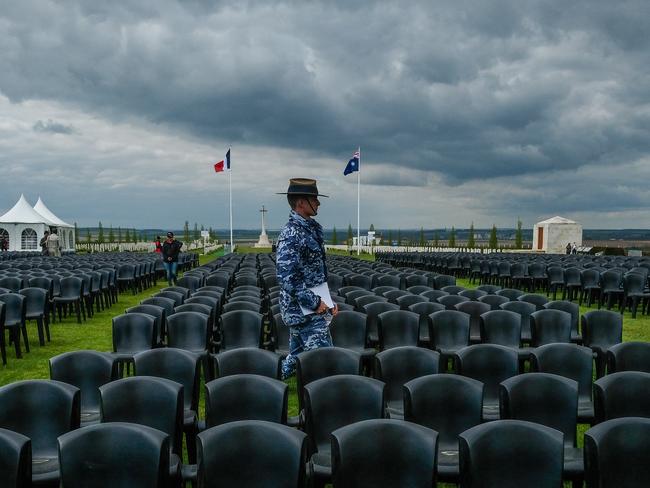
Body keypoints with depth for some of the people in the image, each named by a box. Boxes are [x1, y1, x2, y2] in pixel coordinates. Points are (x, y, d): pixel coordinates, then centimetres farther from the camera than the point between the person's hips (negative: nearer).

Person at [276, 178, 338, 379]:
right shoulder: (291, 234, -17)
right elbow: (287, 277, -23)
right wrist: (315, 303, -20)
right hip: (304, 312, -10)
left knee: (296, 358, 15)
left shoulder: (311, 229, 14)